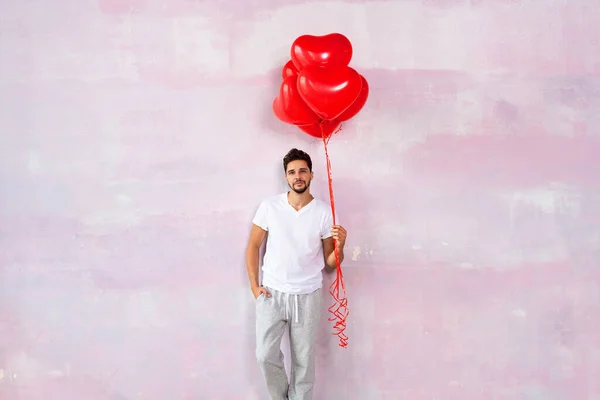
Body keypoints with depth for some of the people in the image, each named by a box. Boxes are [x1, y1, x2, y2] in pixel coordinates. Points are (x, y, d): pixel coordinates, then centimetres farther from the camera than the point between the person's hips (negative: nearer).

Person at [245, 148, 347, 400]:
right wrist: (254, 284, -1)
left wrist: (340, 246, -20)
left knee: (304, 360, 9)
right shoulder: (269, 206, -3)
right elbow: (253, 246, 6)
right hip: (271, 293, 1)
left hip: (307, 296, 0)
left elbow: (331, 262, 1)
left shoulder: (324, 212, -4)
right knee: (266, 356, 4)